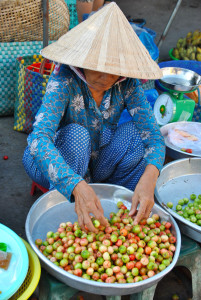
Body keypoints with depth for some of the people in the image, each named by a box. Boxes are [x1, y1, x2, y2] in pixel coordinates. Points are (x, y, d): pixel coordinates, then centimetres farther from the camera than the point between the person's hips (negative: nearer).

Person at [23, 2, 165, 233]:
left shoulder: (127, 83, -17)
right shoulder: (65, 80, -28)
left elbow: (153, 135, -23)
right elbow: (39, 138, -41)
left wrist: (148, 179, -45)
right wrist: (77, 186, -56)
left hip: (97, 163, 3)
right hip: (55, 164, -3)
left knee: (133, 132, -23)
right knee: (77, 134, -34)